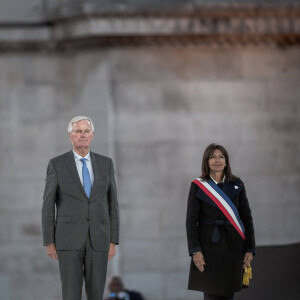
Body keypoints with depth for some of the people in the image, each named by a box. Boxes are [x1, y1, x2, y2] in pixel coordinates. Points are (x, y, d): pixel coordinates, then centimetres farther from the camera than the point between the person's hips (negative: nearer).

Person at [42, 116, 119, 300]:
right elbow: (48, 205, 1)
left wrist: (113, 241, 3)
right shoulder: (57, 165, 0)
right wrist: (49, 242, -3)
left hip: (97, 240, 2)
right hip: (69, 239, -2)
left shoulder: (105, 164, 7)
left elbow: (112, 203, 8)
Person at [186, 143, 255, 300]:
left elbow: (247, 217, 9)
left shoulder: (237, 185, 8)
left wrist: (250, 249, 1)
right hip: (209, 246, -3)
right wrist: (195, 251, -12)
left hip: (233, 246, 3)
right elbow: (191, 221, -2)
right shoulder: (198, 186, 1)